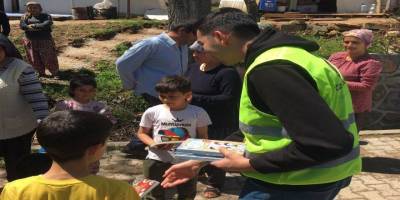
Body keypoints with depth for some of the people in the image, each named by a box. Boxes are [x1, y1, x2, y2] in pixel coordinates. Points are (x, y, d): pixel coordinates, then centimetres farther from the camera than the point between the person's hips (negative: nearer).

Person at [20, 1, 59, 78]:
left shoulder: (46, 16, -2)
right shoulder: (25, 17, 8)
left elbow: (46, 24, -20)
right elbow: (22, 25, -9)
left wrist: (34, 26, -15)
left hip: (44, 41, -4)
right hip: (30, 41, 4)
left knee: (48, 58, 0)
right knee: (35, 60, 9)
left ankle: (55, 73, 14)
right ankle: (41, 73, 25)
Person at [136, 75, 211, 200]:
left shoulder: (198, 113, -8)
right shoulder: (152, 112, -7)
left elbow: (203, 137, -1)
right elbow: (142, 133, 4)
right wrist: (153, 143, -17)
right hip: (157, 160, 0)